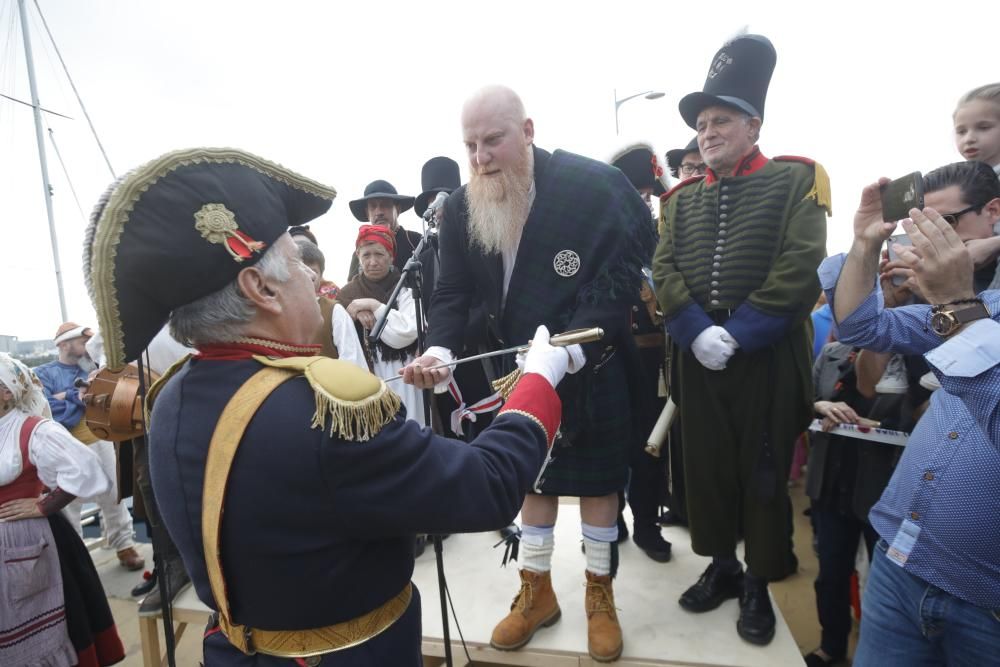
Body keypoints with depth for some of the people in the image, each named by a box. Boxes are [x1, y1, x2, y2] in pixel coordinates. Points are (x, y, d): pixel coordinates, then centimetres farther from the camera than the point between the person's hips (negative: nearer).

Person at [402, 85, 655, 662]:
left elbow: (623, 272, -18)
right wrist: (441, 349, -25)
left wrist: (572, 349, -29)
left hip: (593, 367, -3)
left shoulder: (594, 184, -18)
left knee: (598, 479, 12)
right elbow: (454, 291, -5)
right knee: (535, 476, 17)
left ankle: (600, 595, 35)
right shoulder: (462, 206, -5)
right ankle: (536, 591, 37)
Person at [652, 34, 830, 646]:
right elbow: (664, 270, 1)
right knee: (706, 465, 11)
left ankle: (759, 583, 27)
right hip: (698, 357, 4)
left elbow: (800, 268, -12)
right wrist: (698, 331, -14)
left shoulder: (794, 181, 0)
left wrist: (737, 333, -17)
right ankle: (722, 566, 32)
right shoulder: (683, 198, 12)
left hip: (767, 356, -3)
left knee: (764, 471, 8)